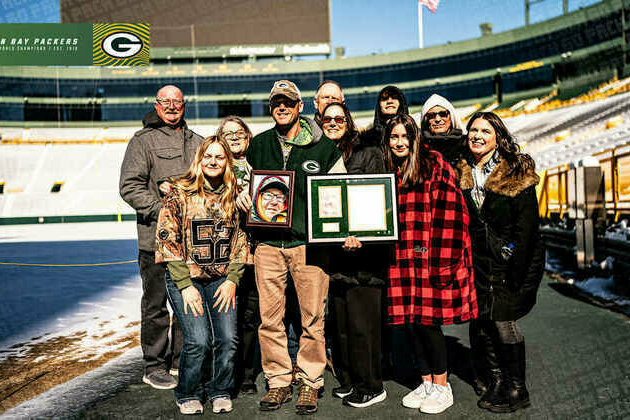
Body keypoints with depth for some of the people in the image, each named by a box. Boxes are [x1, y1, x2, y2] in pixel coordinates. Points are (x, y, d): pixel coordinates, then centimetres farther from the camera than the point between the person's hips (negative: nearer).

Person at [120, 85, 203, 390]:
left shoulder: (196, 141, 18)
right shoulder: (143, 140, 2)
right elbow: (130, 186, -6)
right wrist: (162, 210, -16)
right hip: (156, 237, -5)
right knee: (156, 303, 2)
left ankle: (183, 360, 26)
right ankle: (154, 366, 15)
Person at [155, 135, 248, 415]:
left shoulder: (235, 195, 5)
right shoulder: (180, 193, -5)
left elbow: (241, 240, 8)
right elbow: (167, 238, -7)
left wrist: (232, 280, -2)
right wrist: (185, 285, -12)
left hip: (222, 279, 3)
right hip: (184, 277, -3)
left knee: (227, 339, -8)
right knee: (198, 340, -14)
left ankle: (220, 392, 19)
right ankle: (188, 395, 14)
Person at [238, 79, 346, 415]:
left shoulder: (323, 146, 4)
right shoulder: (258, 145, 11)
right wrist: (243, 196, -1)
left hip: (309, 242, -2)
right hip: (268, 242, 2)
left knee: (312, 317, 3)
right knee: (270, 318, 6)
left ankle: (310, 382, 18)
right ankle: (278, 381, 21)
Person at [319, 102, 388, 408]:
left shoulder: (369, 154, 3)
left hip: (364, 248, -4)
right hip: (332, 249, 5)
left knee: (361, 319, -2)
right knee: (340, 318, 10)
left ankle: (371, 386, 12)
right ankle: (347, 380, 24)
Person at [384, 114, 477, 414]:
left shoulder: (435, 166, -4)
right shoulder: (387, 172, 14)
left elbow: (450, 212, -11)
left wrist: (443, 260, -16)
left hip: (432, 259, -5)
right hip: (402, 261, 6)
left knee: (428, 320, -3)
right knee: (409, 321, 8)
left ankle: (442, 387, 15)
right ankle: (426, 382, 25)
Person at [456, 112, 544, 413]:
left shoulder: (516, 173, -6)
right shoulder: (461, 173, 8)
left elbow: (527, 223, -9)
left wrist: (513, 269, -14)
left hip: (513, 260, -4)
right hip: (479, 260, 5)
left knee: (502, 319, -6)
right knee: (481, 321, 4)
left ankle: (517, 390, 11)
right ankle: (496, 380, 23)